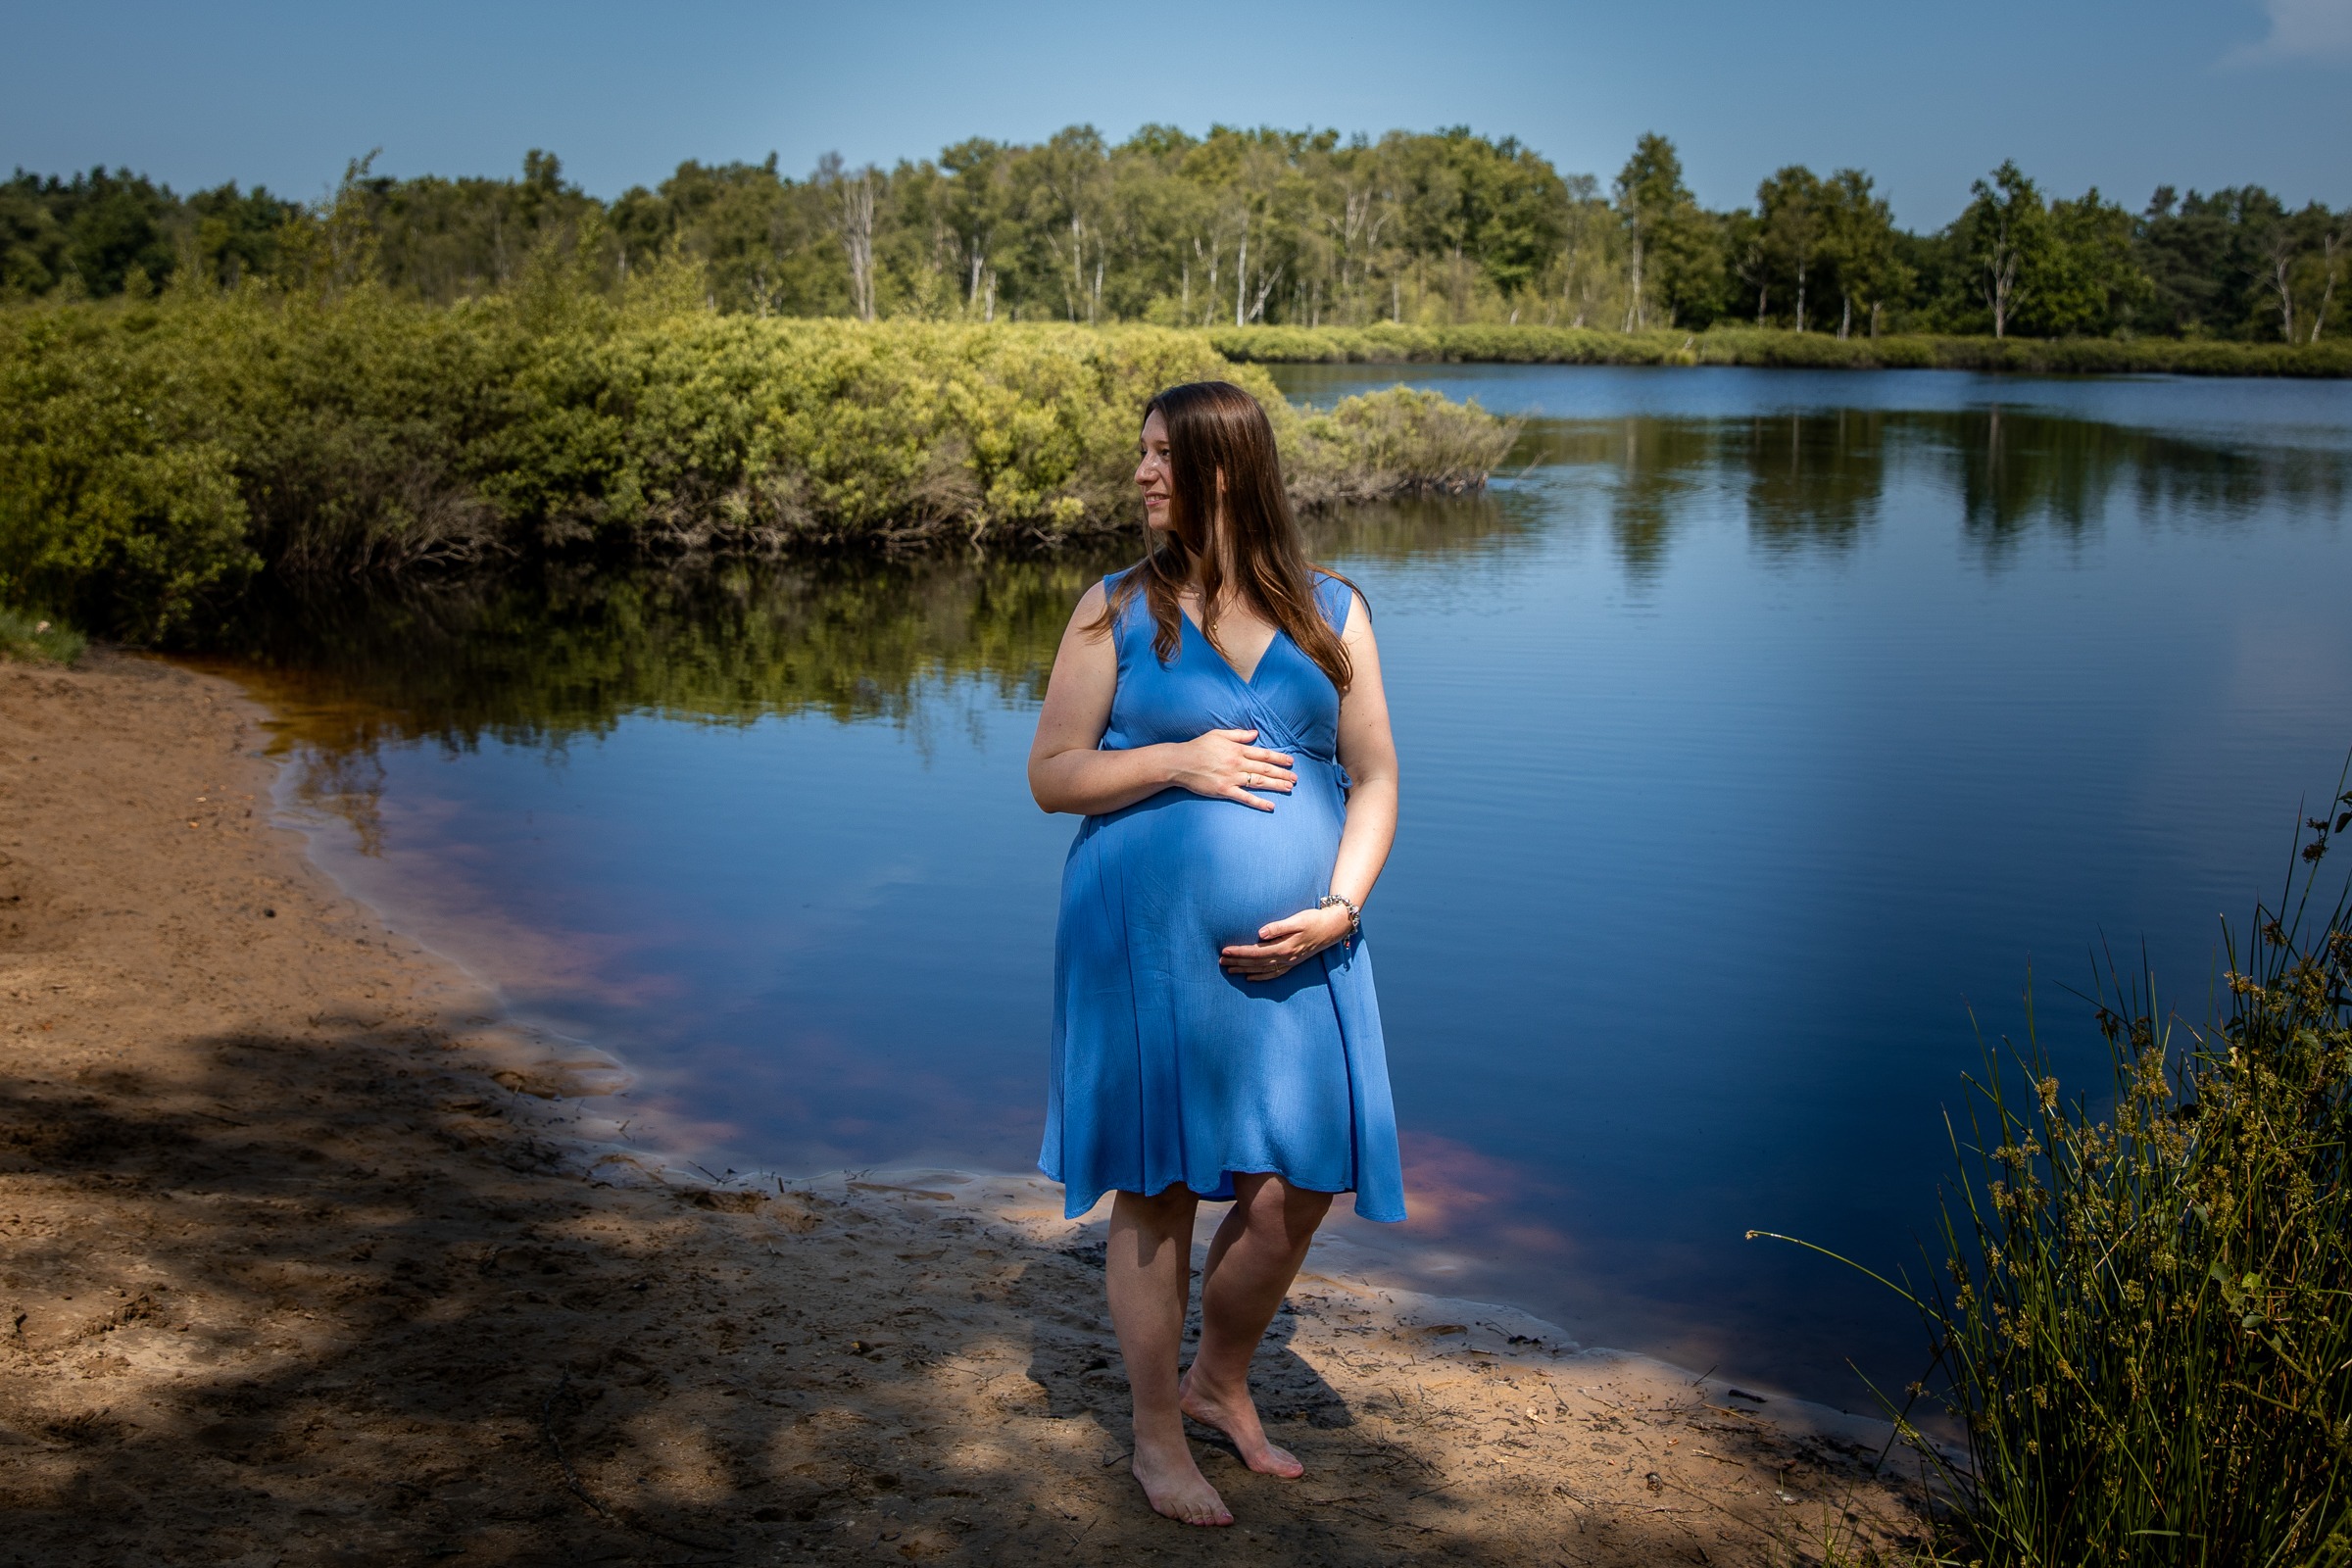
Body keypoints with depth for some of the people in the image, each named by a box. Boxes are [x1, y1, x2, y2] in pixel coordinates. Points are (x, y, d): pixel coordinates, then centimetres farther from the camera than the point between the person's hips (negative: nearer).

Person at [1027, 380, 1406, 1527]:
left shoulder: (1331, 613, 6)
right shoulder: (1116, 612, 2)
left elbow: (1374, 778, 6)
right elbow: (1051, 776, 0)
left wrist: (1340, 906, -9)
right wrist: (1179, 760, -15)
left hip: (1296, 958, 2)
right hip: (1147, 948, -2)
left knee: (1295, 1192, 2)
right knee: (1156, 1190, 5)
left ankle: (1219, 1383, 30)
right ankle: (1156, 1434, 23)